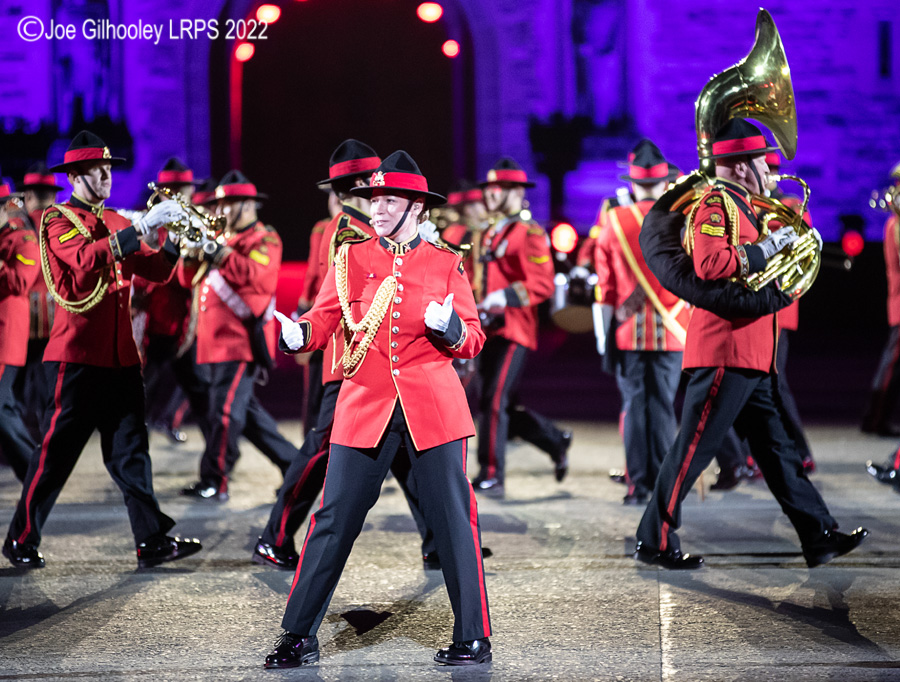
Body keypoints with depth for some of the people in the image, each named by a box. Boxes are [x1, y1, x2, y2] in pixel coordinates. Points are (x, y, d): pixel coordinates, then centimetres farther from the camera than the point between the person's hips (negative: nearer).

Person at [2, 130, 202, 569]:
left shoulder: (114, 222, 18)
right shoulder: (58, 220, -5)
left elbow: (155, 270, 11)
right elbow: (87, 258, -25)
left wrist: (175, 238, -7)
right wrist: (142, 228, -28)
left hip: (119, 354, 7)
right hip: (77, 355, -7)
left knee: (130, 449, 3)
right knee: (57, 450, -2)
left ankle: (153, 540, 1)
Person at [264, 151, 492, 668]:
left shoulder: (446, 263, 6)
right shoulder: (352, 257, 8)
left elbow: (473, 340, 6)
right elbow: (324, 320, 4)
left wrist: (449, 327, -16)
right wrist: (297, 334, -17)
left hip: (433, 410, -1)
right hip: (365, 407, 1)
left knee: (454, 520, 0)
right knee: (335, 520, 0)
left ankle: (474, 638, 10)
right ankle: (299, 637, 9)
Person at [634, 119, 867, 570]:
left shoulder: (736, 205, 22)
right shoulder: (715, 203, -10)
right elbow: (710, 265, -24)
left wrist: (780, 247, 15)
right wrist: (765, 249, -16)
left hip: (749, 356, 10)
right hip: (724, 351, -10)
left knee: (775, 449, 9)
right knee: (693, 449, -5)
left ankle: (819, 538, 11)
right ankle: (654, 542, 2)